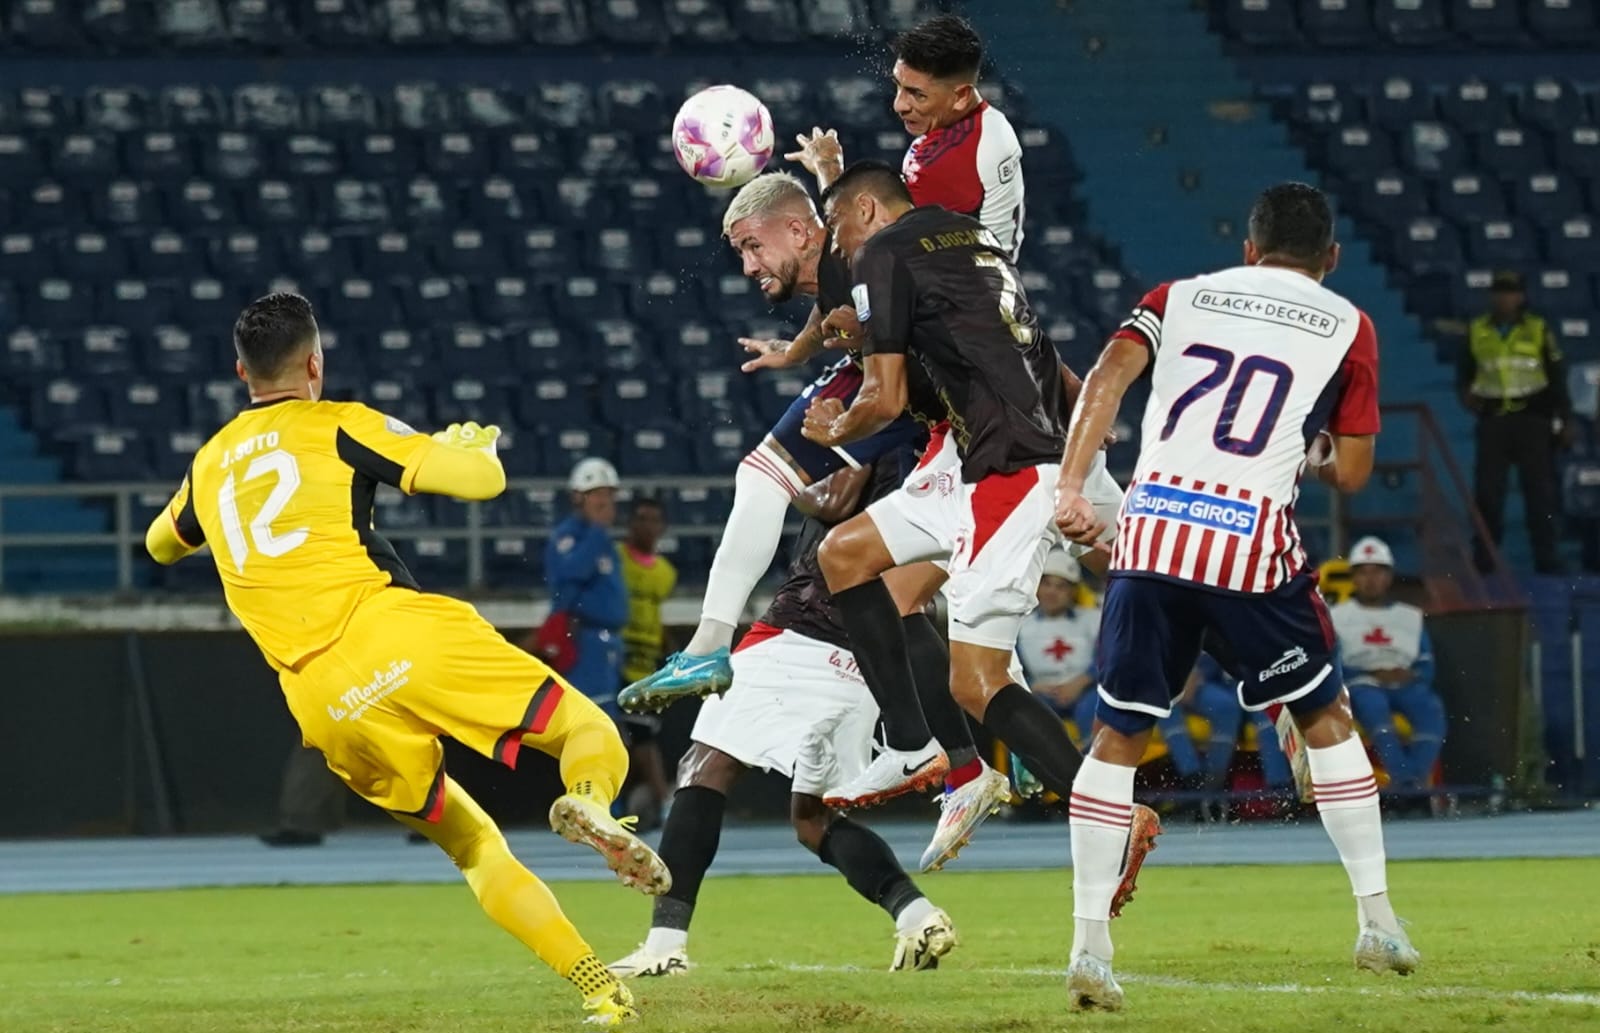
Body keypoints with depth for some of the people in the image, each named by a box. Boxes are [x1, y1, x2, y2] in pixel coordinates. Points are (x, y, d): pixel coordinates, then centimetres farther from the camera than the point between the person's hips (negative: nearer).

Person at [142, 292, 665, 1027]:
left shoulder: (209, 463, 23)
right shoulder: (338, 427, 8)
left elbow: (160, 544, 45)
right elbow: (481, 478, -1)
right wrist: (473, 443, 23)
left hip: (325, 705, 4)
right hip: (397, 634, -4)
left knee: (472, 845, 17)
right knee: (592, 736, 1)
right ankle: (589, 804, -37)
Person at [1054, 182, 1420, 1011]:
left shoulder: (1178, 298, 18)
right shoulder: (1346, 328, 12)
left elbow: (1108, 377, -1)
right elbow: (1350, 474, 9)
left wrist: (1069, 489, -10)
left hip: (1151, 534, 2)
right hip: (1251, 545, -1)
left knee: (1117, 737, 11)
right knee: (1325, 717, 18)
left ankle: (1089, 944, 2)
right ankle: (1376, 920, 18)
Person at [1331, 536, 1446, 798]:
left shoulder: (1411, 617, 24)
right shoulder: (1337, 617, 18)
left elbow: (1427, 667, 15)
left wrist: (1411, 675, -9)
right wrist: (1372, 675, -11)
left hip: (1406, 685, 2)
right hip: (1361, 684, -2)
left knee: (1430, 707, -32)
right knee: (1372, 703, -38)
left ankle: (1417, 778, -45)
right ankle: (1404, 777, -50)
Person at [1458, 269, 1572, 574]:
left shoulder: (1539, 330, 3)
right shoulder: (1477, 332, 8)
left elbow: (1557, 375, 5)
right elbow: (1465, 370, 15)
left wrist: (1565, 419, 2)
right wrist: (1465, 392, -8)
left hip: (1533, 420, -1)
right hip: (1493, 421, 1)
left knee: (1540, 491, 0)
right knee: (1488, 491, 1)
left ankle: (1546, 557, 5)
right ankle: (1485, 557, 8)